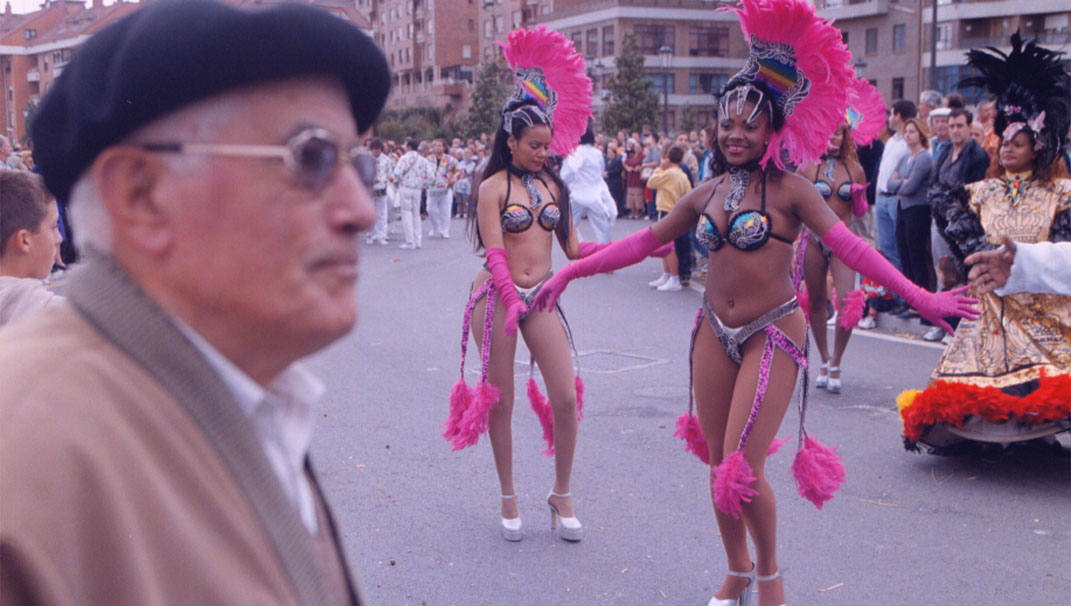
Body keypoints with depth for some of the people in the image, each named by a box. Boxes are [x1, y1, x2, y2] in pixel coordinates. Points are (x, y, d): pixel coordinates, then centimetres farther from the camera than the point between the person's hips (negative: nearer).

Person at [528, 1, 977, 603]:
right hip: (715, 332, 5)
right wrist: (574, 270, 17)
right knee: (718, 465, 11)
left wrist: (919, 294, -25)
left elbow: (848, 245, -14)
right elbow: (646, 241, 16)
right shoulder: (706, 193, 9)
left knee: (744, 470, -10)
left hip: (772, 334, -5)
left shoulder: (789, 189, -6)